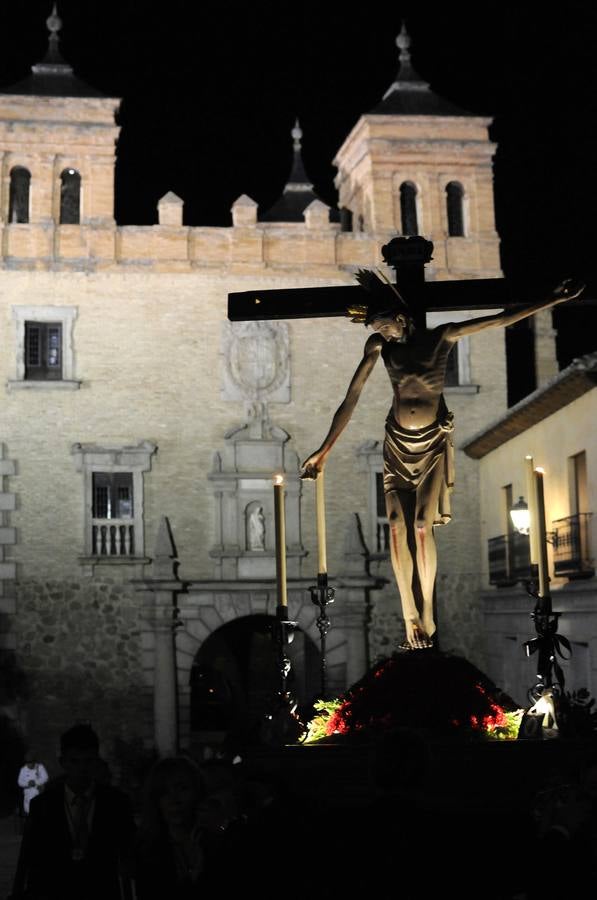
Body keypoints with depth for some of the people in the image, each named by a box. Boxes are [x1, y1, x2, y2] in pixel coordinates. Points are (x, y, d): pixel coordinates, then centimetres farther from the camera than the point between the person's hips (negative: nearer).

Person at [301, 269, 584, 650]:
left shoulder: (441, 337, -6)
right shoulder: (380, 345, -1)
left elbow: (502, 320, -7)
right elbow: (352, 398, -2)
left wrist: (554, 300, -11)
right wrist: (324, 450, -4)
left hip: (433, 441, -2)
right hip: (398, 442, 2)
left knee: (422, 527, -12)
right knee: (398, 529, -7)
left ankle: (427, 619, -1)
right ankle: (411, 622, -2)